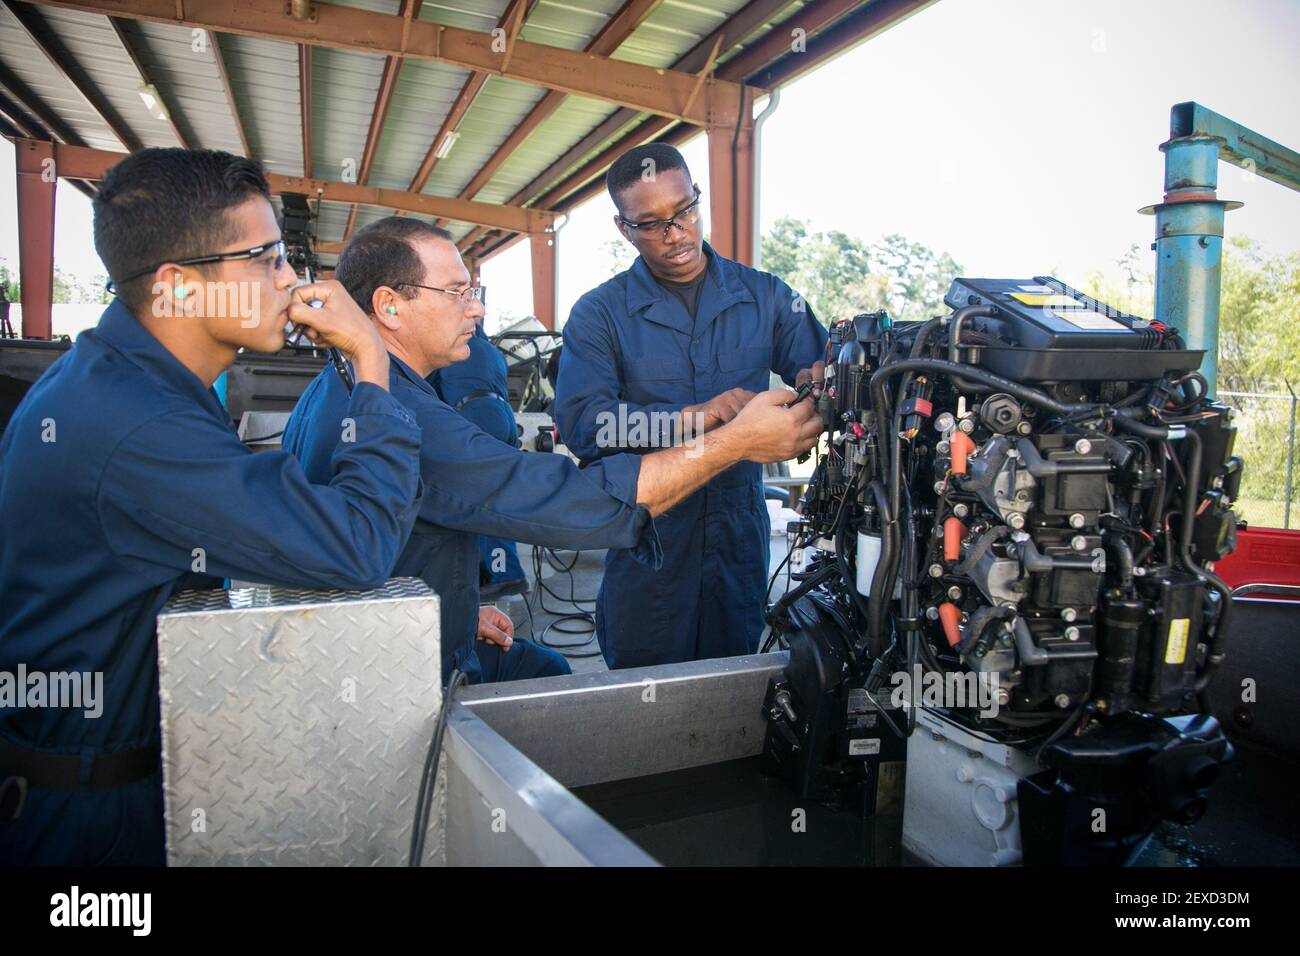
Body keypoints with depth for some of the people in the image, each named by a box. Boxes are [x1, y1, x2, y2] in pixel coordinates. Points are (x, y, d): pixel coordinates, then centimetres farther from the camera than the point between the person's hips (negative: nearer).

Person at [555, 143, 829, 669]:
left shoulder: (765, 296, 6)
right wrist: (691, 416, -26)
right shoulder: (599, 314, -2)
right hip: (646, 538, -2)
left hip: (740, 532, 2)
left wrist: (820, 379, -20)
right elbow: (580, 421, -14)